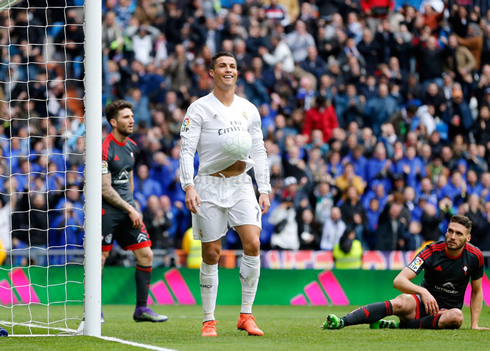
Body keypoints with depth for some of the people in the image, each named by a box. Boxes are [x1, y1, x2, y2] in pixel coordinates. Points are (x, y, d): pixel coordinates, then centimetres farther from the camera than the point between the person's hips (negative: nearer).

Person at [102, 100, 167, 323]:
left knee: (145, 254, 1)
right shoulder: (104, 148, -14)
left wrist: (130, 205, 17)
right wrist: (129, 209, -13)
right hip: (107, 209, -8)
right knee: (100, 258, -7)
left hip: (127, 209, 8)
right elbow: (105, 189, -15)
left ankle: (142, 308, 7)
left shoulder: (131, 146, 12)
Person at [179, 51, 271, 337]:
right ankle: (209, 320, 9)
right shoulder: (199, 109, -3)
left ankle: (246, 315, -6)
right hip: (209, 185, -3)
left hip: (240, 183, 3)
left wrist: (265, 190, 6)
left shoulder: (249, 110, 10)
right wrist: (188, 187, -20)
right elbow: (187, 150, -8)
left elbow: (259, 152, 14)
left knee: (253, 243, -14)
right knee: (211, 254, -1)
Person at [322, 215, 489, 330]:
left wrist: (474, 325, 4)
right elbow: (399, 281, -20)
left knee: (456, 316, -37)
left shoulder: (475, 256, -5)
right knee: (400, 303, -36)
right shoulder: (432, 251, -11)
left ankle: (398, 325, -28)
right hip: (422, 302, -2)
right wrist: (422, 291, -38)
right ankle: (341, 322, -49)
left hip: (446, 311, 2)